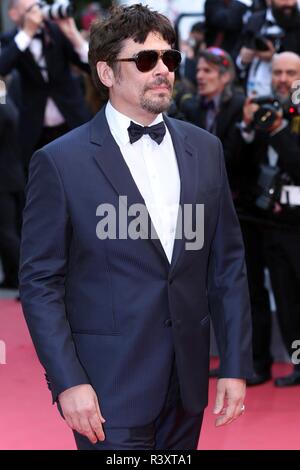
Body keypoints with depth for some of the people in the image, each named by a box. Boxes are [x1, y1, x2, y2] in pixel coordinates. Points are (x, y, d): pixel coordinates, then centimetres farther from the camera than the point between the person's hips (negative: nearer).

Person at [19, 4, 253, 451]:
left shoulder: (205, 150, 7)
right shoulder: (60, 162, -7)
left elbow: (227, 265, 9)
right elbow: (40, 282, -7)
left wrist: (236, 365, 4)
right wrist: (68, 381, -13)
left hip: (187, 379, 5)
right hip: (109, 385, -4)